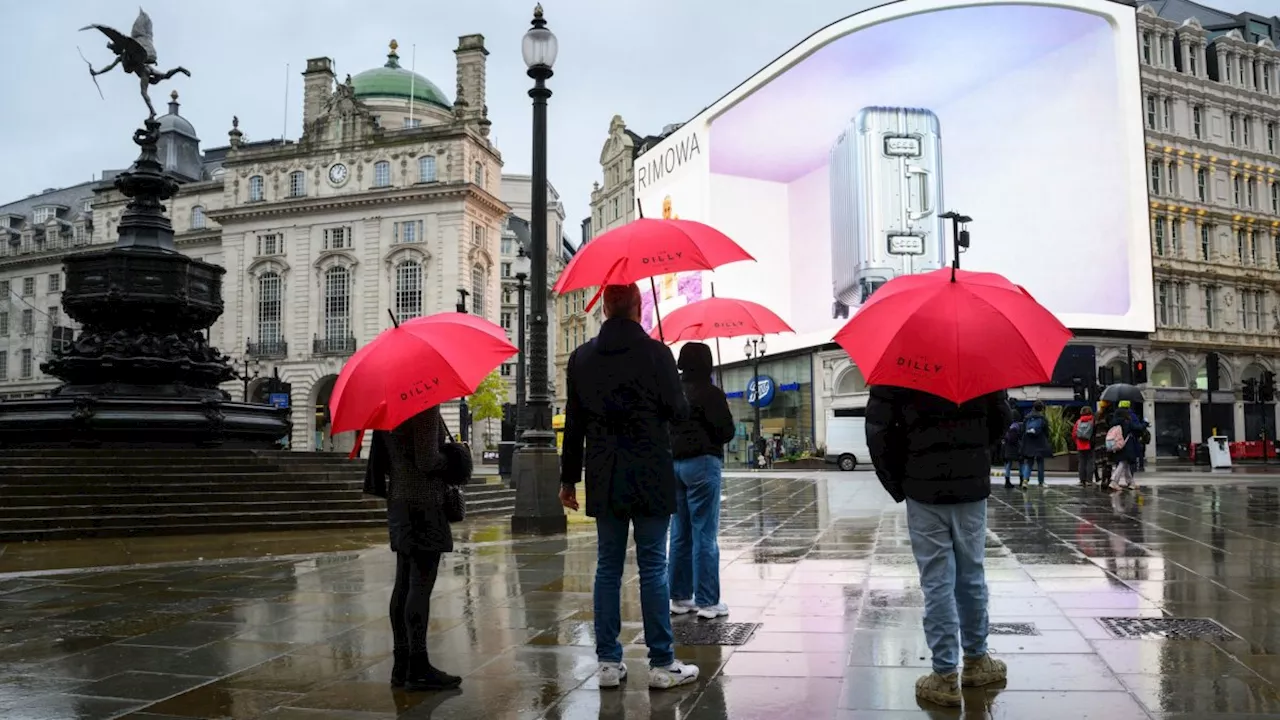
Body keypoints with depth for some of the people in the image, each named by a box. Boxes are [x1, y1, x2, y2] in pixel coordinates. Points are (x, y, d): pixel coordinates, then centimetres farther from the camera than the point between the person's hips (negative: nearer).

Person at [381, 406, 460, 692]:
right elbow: (427, 461, -19)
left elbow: (381, 459, 15)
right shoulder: (426, 406, -15)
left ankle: (401, 664, 16)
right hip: (424, 504, -9)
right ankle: (418, 668, -3)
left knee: (404, 584, 11)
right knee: (421, 585, -6)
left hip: (398, 502, 9)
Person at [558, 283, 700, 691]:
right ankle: (662, 664, 7)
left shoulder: (581, 358, 3)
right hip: (650, 479, -3)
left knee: (608, 567, 9)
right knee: (653, 567, 2)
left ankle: (609, 663, 13)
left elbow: (574, 423, 6)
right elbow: (679, 411, -4)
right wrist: (671, 399, 19)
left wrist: (569, 478, 11)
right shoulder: (655, 353, -9)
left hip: (604, 480, 4)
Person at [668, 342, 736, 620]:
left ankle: (680, 597, 16)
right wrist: (709, 439, 7)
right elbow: (727, 431, -11)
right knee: (705, 536, -4)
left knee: (680, 534, 11)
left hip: (675, 464, 7)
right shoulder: (710, 393, -10)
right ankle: (708, 602, -1)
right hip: (702, 463, -7)